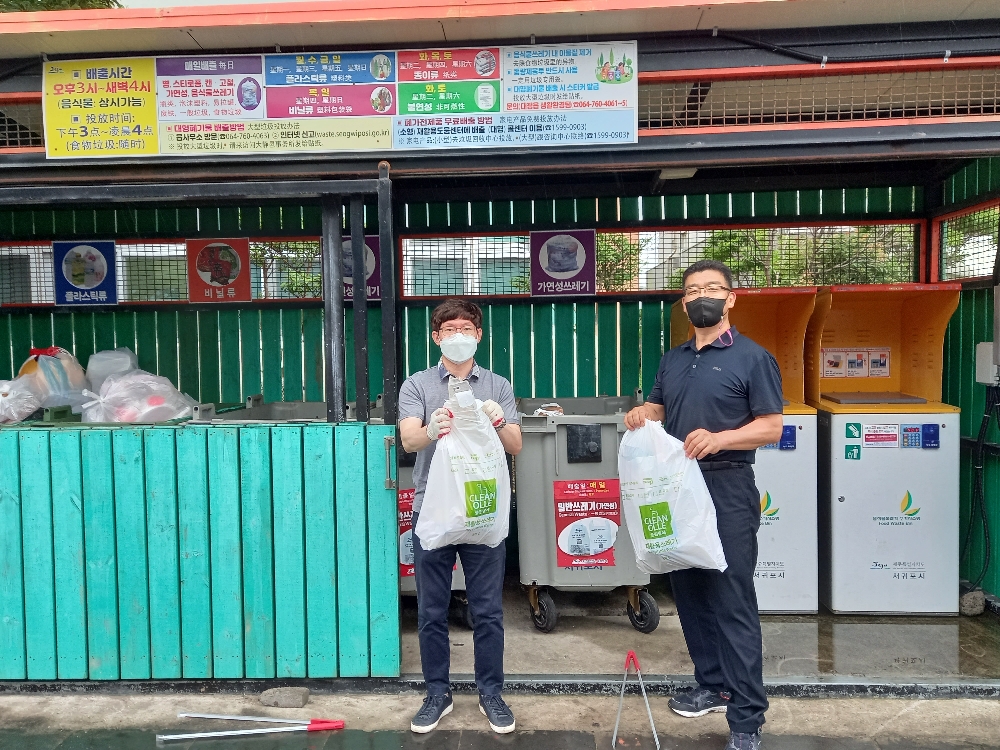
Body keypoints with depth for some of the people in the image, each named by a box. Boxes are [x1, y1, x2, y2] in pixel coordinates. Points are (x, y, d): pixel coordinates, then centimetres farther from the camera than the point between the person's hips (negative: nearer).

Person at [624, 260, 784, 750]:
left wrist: (720, 438, -24)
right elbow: (657, 409, 20)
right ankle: (713, 685, 31)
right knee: (689, 592, 14)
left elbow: (772, 427, -8)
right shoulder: (673, 359, 15)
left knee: (733, 602, -5)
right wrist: (640, 414, -4)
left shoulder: (752, 358, -4)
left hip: (727, 489, -6)